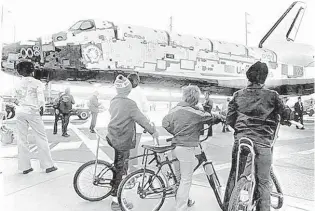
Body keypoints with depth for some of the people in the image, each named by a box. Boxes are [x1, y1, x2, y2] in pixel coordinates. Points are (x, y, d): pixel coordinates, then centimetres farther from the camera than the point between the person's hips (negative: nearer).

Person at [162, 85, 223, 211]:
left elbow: (165, 123, 7)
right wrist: (220, 117, 18)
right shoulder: (196, 113, -16)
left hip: (175, 146, 7)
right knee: (186, 180, 7)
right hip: (186, 148, -7)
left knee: (179, 177, 23)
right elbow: (212, 118, -4)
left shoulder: (175, 109, 1)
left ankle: (184, 200, 44)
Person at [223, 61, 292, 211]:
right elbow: (285, 115, 7)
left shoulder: (238, 95, 2)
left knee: (234, 176, 15)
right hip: (262, 143, -2)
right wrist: (284, 120, 29)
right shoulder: (272, 96, -3)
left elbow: (229, 120, 2)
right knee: (263, 181, 12)